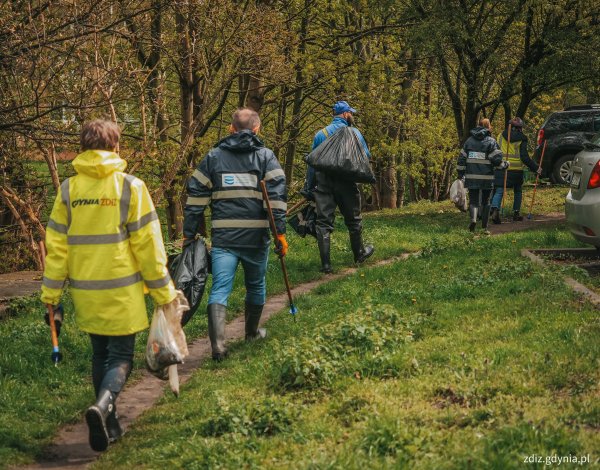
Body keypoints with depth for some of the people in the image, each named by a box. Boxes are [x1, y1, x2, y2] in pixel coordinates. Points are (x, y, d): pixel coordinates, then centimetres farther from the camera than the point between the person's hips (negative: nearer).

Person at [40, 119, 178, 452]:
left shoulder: (68, 190, 1)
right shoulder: (130, 187, -8)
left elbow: (56, 245, 1)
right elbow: (147, 244, -8)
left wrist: (51, 294, 8)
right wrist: (163, 292, -1)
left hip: (86, 292, 3)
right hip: (121, 291, -3)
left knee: (100, 355, 18)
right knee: (121, 356, 4)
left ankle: (109, 425, 21)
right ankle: (103, 406, -23)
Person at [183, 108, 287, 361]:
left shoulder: (213, 156, 10)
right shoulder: (266, 156, 5)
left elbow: (196, 196, 7)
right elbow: (277, 195, -6)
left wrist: (189, 233, 10)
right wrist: (280, 232, -5)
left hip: (223, 236, 0)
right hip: (256, 235, 0)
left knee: (220, 288, -4)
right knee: (255, 285, 20)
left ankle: (218, 343, -22)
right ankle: (252, 333, 37)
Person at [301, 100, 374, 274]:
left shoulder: (320, 134, 9)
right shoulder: (354, 133, 2)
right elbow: (367, 156, 0)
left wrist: (308, 188, 11)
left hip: (323, 183, 2)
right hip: (346, 183, -2)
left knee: (323, 222, 0)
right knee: (353, 220, 16)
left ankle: (326, 264, -6)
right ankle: (359, 254, 32)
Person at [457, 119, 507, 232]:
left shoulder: (469, 141, 6)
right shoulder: (491, 141, -4)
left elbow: (462, 158, 8)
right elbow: (496, 159, -10)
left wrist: (460, 173, 16)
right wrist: (504, 165, 11)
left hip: (471, 177, 2)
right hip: (487, 177, -2)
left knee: (473, 200, 5)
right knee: (485, 201, 11)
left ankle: (473, 218, -23)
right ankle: (484, 226, 14)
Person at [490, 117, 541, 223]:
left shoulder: (501, 136, 6)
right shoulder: (521, 139, -2)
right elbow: (524, 157, -7)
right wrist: (535, 168, 0)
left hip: (501, 168, 1)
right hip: (516, 170, -1)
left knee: (499, 191, -3)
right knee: (518, 191, 19)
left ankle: (495, 210, -26)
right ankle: (516, 213, 21)